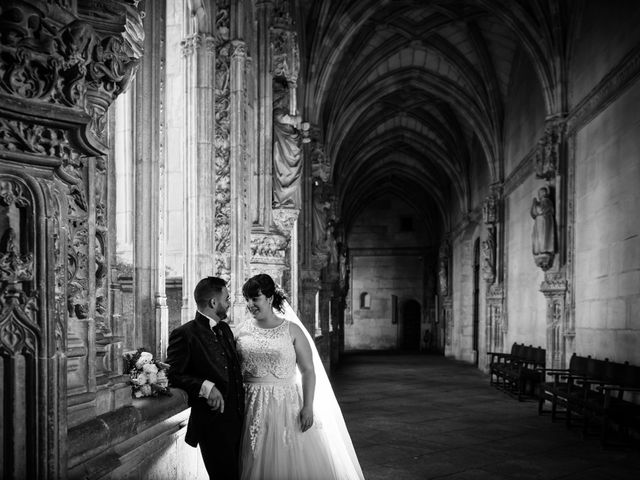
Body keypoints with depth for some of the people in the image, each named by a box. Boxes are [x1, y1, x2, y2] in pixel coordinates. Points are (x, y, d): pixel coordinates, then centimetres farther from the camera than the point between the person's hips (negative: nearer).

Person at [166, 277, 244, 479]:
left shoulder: (225, 329, 13)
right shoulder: (184, 334, -12)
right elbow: (172, 375, -14)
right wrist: (205, 386, -25)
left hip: (237, 421, 8)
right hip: (212, 423, -7)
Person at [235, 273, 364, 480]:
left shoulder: (291, 330, -2)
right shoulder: (242, 331, 4)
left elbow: (308, 371, -4)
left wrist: (308, 407, -13)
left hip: (286, 406, -2)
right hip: (251, 407, 2)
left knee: (295, 461, 1)